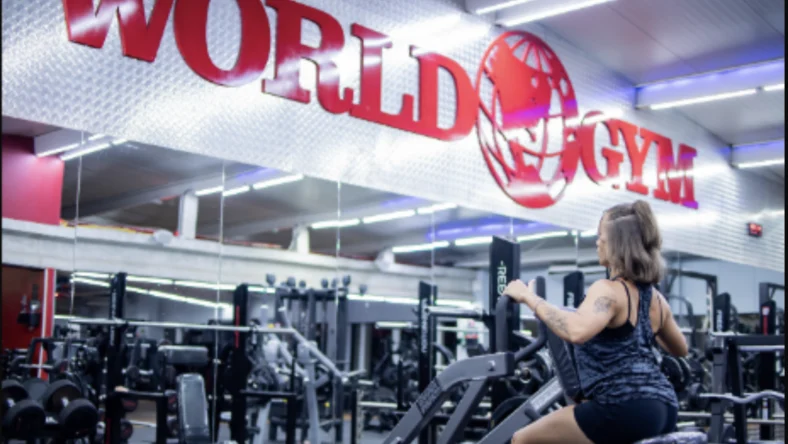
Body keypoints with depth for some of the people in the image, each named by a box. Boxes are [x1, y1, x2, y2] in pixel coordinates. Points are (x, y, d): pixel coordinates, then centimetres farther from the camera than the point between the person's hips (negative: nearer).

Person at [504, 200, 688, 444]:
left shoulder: (608, 290, -12)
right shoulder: (656, 298, 14)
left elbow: (577, 332, -33)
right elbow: (681, 349, 30)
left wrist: (529, 298, -23)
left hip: (627, 410, -9)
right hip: (663, 407, 9)